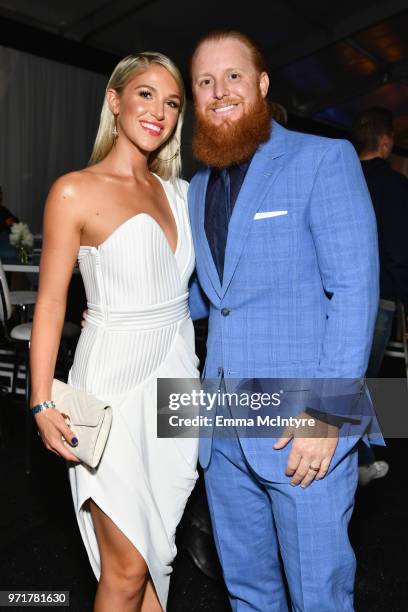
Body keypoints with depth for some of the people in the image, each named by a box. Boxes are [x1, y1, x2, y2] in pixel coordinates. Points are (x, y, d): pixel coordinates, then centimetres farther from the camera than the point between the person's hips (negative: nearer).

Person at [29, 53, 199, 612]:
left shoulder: (177, 192, 9)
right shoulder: (75, 192, -7)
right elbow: (51, 302, -7)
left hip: (175, 380, 5)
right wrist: (43, 404, -11)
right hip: (114, 385, -5)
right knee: (126, 567, 7)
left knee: (156, 550, 18)